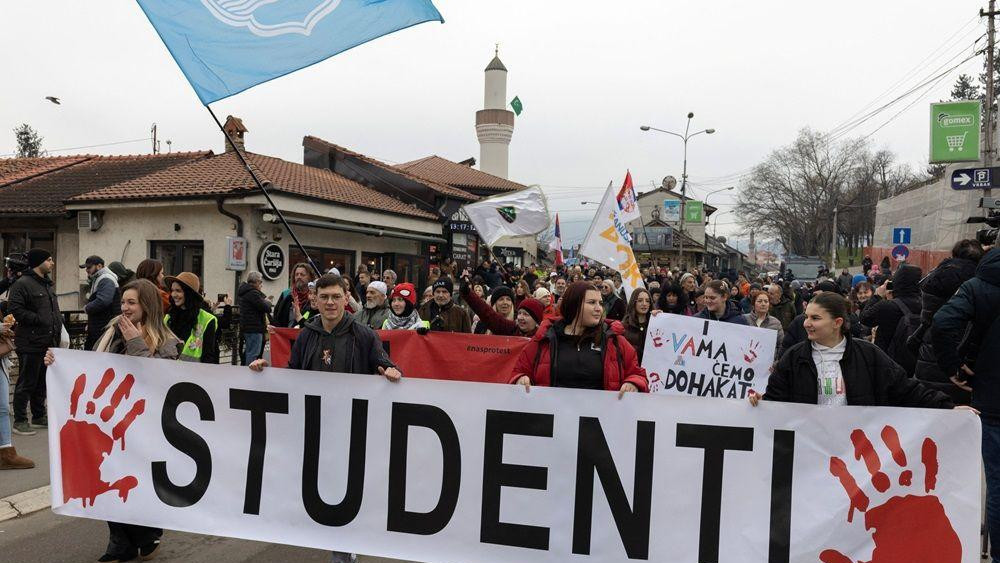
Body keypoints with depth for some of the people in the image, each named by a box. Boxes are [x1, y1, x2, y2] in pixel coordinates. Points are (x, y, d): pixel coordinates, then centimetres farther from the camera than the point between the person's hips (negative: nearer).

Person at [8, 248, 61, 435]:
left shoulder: (48, 284, 18)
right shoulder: (22, 284, -11)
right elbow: (15, 310, -20)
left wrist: (58, 325, 13)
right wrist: (40, 320, -20)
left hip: (48, 343, 9)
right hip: (30, 343, -9)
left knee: (42, 382, 16)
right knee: (26, 383, -2)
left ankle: (39, 416, 27)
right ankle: (19, 421, 7)